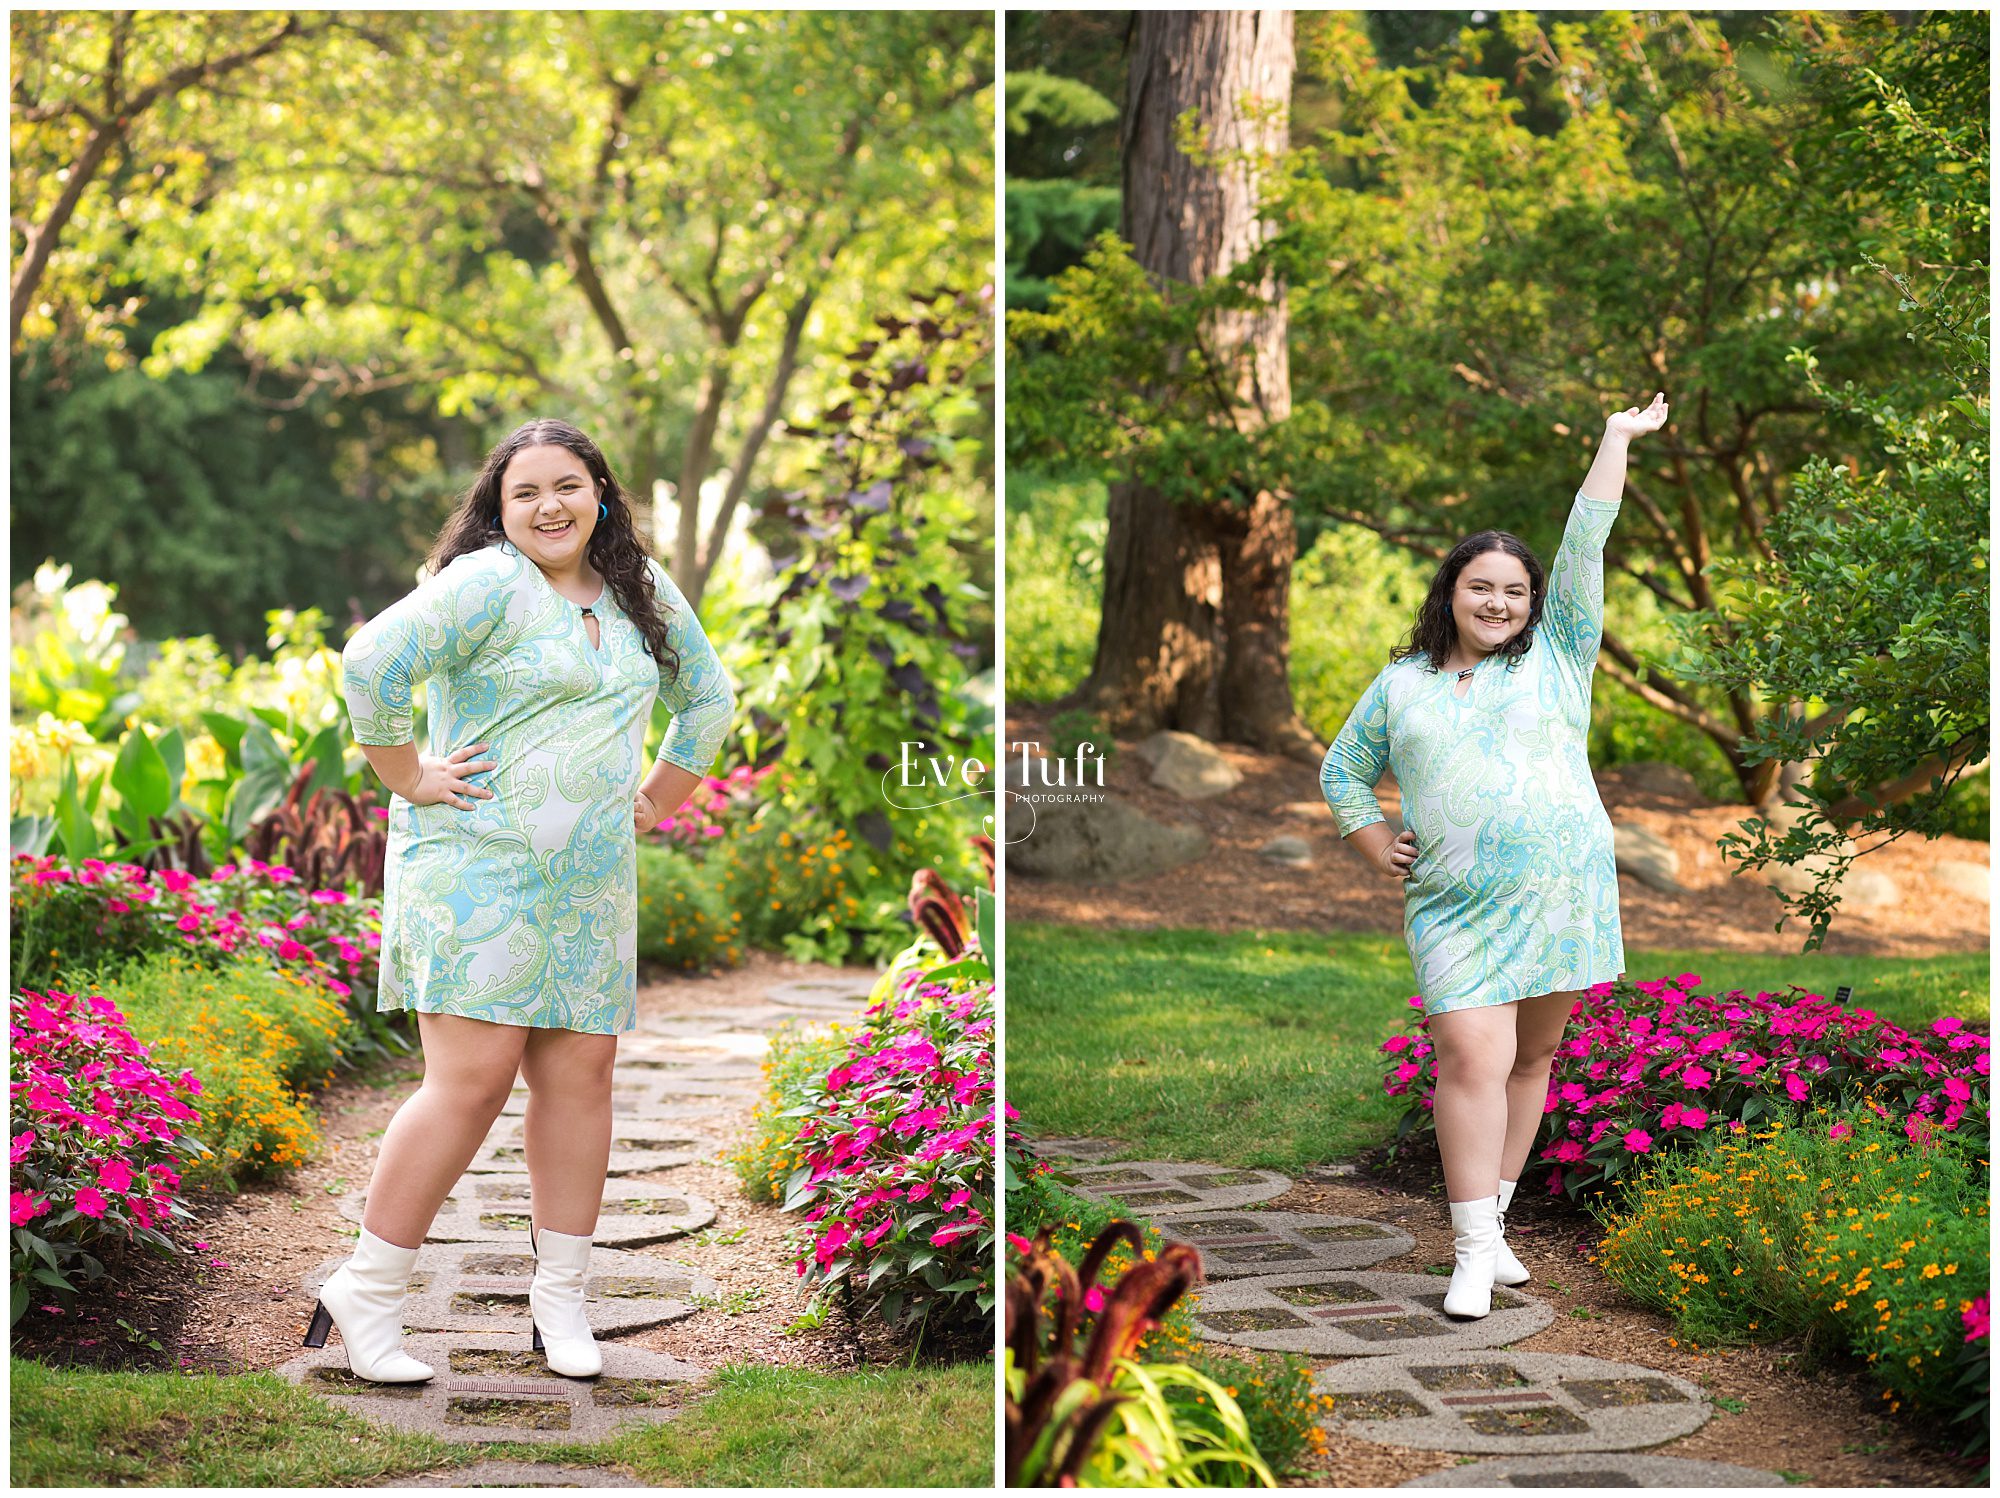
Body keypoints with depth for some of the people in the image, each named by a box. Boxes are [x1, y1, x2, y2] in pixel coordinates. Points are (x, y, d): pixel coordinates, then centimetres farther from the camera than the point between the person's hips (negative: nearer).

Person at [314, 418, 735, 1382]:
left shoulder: (641, 593, 14)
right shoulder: (488, 583, -8)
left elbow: (708, 699, 28)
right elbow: (372, 661, -18)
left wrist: (653, 802, 19)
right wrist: (410, 781, -12)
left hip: (593, 881, 7)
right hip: (478, 867, -7)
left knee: (578, 1074, 3)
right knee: (472, 1080, -11)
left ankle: (559, 1301, 12)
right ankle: (364, 1296, -1)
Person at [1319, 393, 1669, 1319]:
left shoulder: (1554, 657, 10)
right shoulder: (1402, 685, 13)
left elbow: (1584, 550, 5)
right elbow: (1342, 771, 24)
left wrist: (1617, 440, 4)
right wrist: (1377, 851, 10)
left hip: (1563, 892, 1)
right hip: (1455, 906, -1)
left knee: (1531, 1060, 6)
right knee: (1473, 1061, -12)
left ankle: (1492, 1218, 19)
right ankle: (1472, 1254, -12)